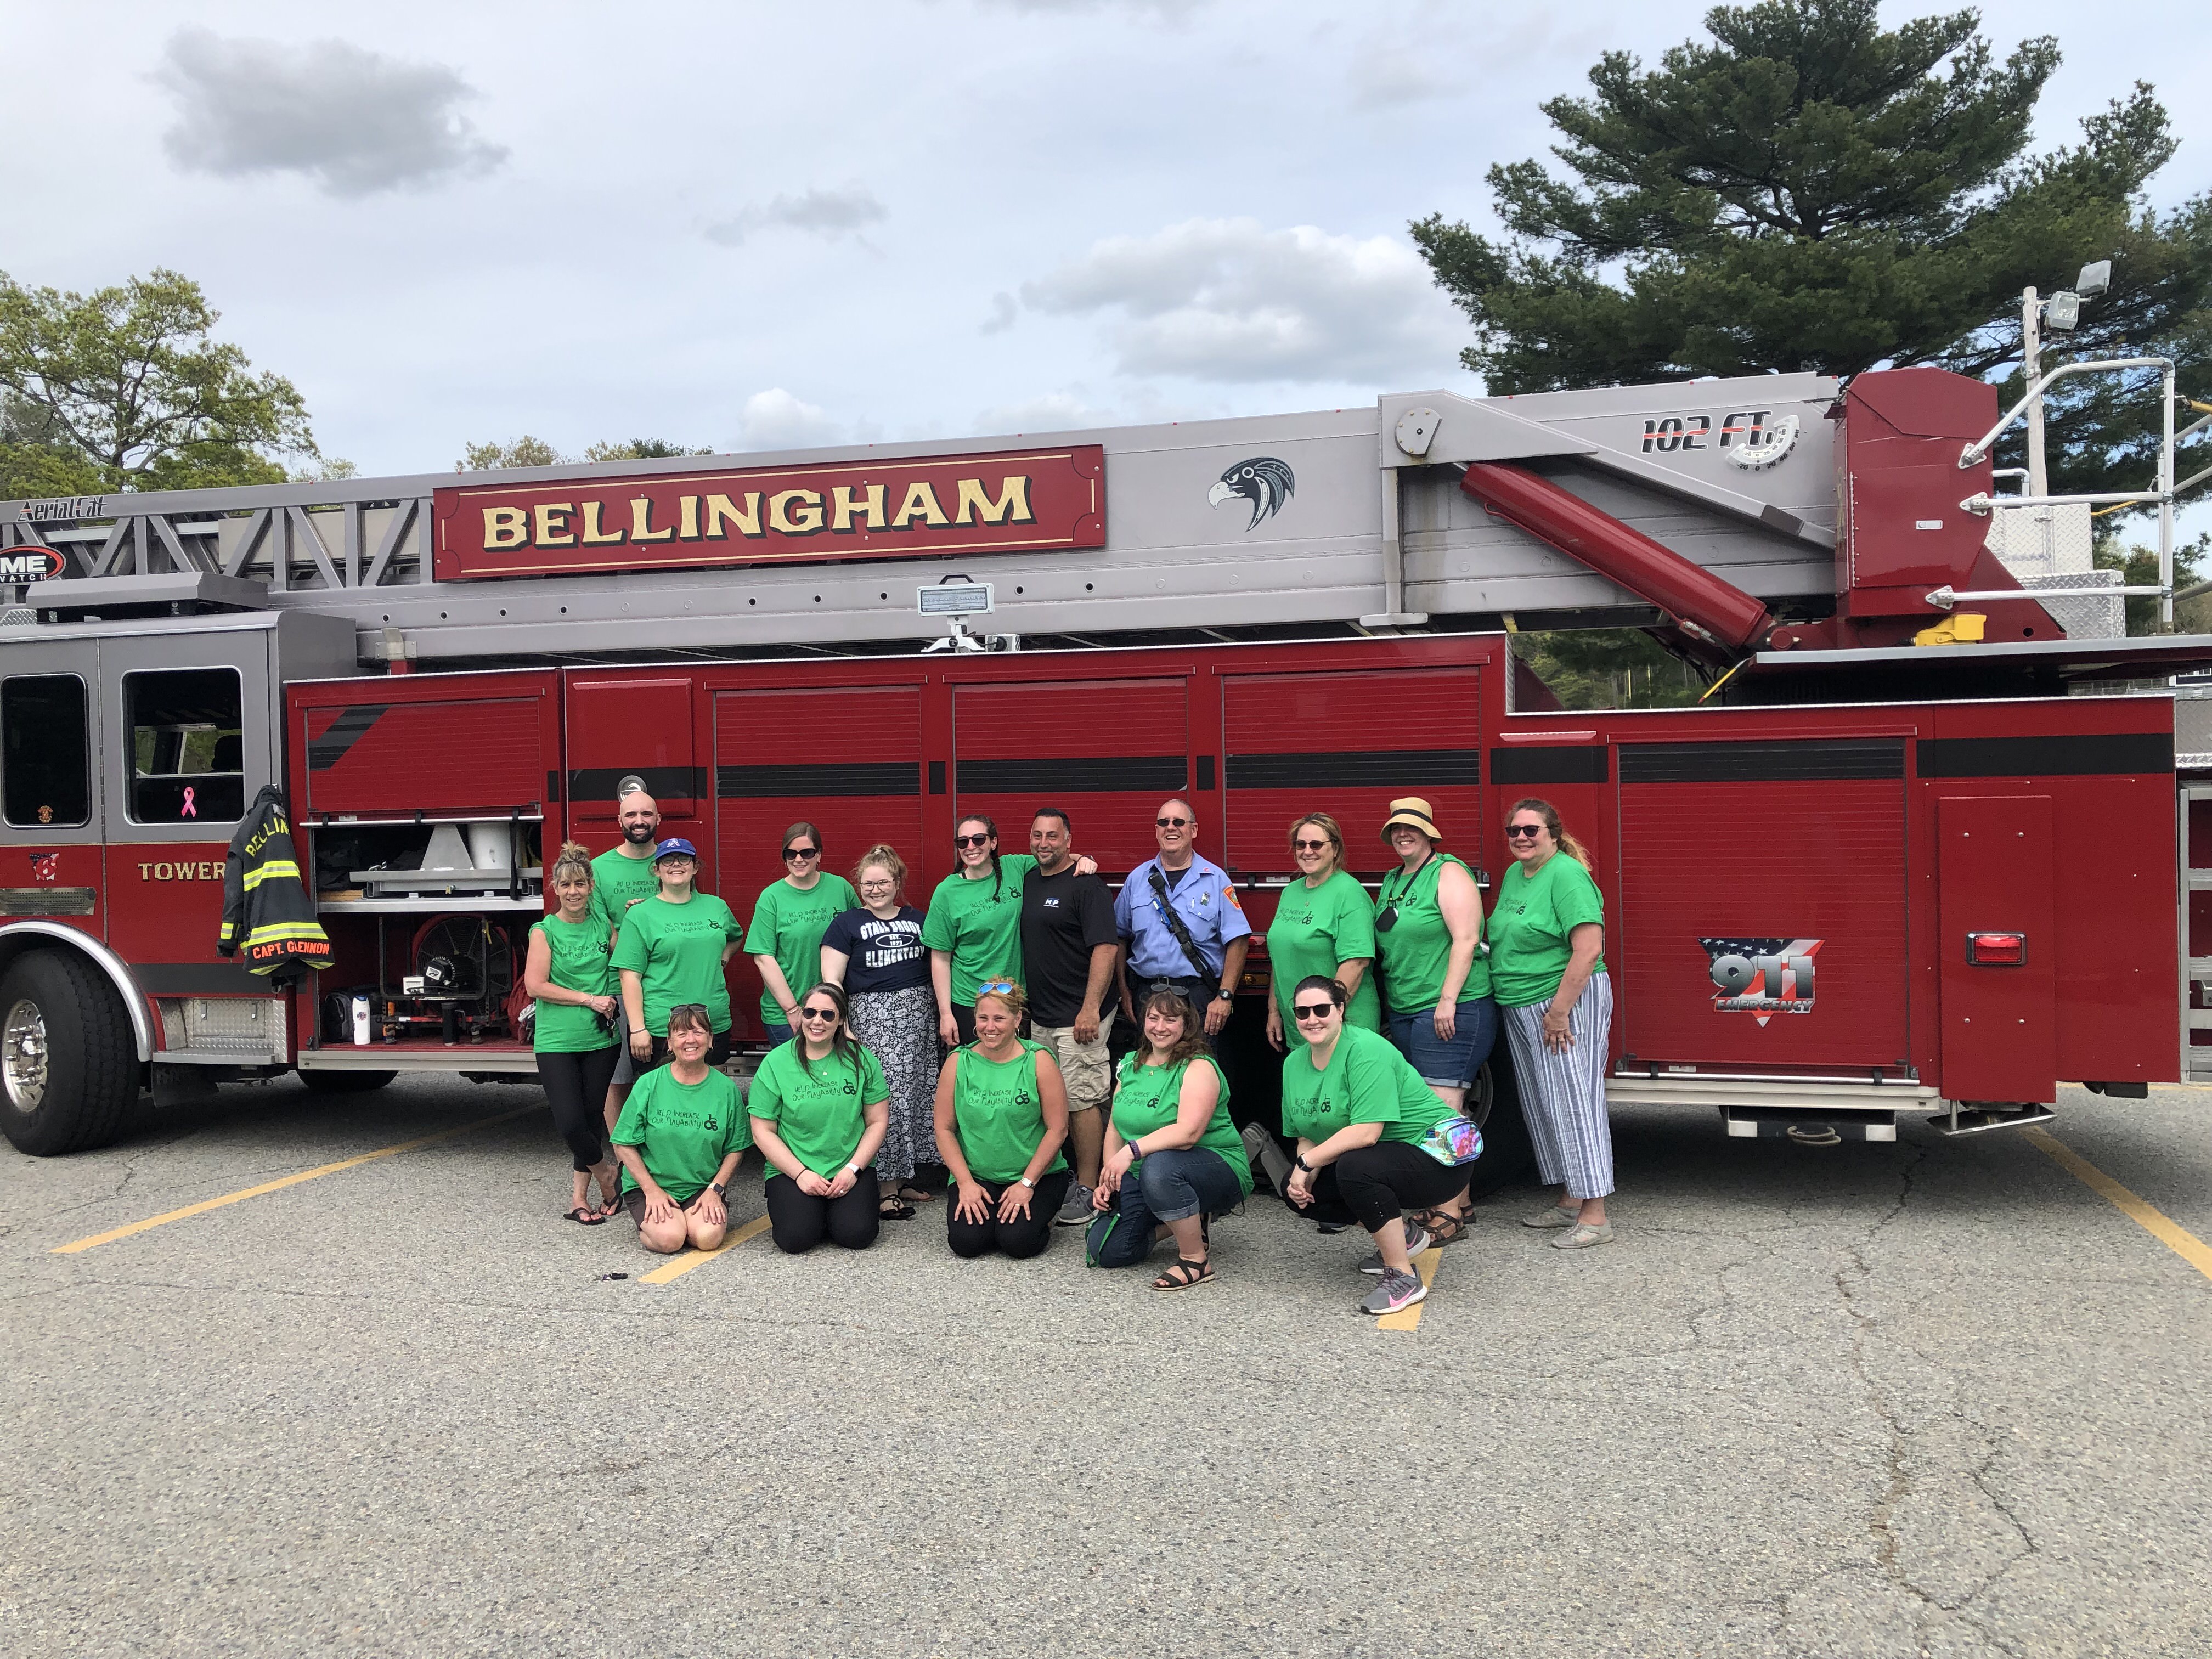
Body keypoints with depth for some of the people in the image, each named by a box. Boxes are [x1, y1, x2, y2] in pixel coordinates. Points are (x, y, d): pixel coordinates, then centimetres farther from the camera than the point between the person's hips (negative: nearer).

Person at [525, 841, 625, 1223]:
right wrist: (588, 999, -11)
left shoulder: (603, 926, 6)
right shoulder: (545, 930, -3)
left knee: (593, 1118, 8)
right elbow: (536, 985, -9)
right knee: (569, 1123, -10)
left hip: (601, 1039, 3)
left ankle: (581, 1194, 22)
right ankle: (606, 1172, 16)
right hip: (557, 1042, -3)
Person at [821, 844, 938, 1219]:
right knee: (888, 1096, -10)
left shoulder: (917, 920, 15)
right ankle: (886, 1186, -5)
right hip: (871, 1013, -4)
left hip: (919, 1010, 4)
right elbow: (831, 981, -2)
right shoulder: (847, 924, 4)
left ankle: (906, 1175, 15)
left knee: (918, 1091, 3)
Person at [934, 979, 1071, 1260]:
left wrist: (1027, 1184, -12)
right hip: (976, 1176, 2)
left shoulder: (1039, 1060, -6)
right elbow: (944, 1129, 2)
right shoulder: (958, 1062, 0)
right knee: (966, 1241, -20)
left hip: (1037, 1175, -2)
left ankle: (1039, 1216, 12)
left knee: (1017, 1241, -23)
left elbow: (1057, 1129, -7)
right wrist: (966, 1183, -9)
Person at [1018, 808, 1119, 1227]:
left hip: (1079, 1016, -8)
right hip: (1040, 1016, 8)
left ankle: (1088, 1190, 1)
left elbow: (1106, 948, -18)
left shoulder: (1086, 885, -11)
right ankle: (1073, 1178, 22)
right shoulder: (1028, 882, 13)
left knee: (1082, 1100, -5)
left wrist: (1090, 1009, -23)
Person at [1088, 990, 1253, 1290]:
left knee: (1159, 1166, -40)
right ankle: (1186, 1223, 15)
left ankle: (1196, 1261, -22)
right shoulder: (1130, 1064, 9)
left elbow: (1188, 1132, -28)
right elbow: (1116, 1127, 11)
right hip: (1140, 1175, 7)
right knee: (1105, 1250, -8)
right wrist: (1107, 1179, -2)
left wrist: (1132, 1151, -34)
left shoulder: (1199, 1068, -13)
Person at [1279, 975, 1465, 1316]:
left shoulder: (1366, 1049, -23)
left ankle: (1403, 1278, -18)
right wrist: (1304, 1177, -13)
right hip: (1384, 1160, 9)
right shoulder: (1294, 1063, 3)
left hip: (1435, 1155, -9)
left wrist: (1306, 1163, -21)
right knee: (1299, 1190, -1)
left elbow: (1366, 1133, -29)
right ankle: (1401, 1237, 15)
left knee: (1355, 1167, -34)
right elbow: (1307, 1136, 7)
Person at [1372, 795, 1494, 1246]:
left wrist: (1448, 1000, -21)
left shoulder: (1448, 873, -7)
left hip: (1449, 1011, -9)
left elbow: (1466, 939, -16)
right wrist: (1388, 1007, 20)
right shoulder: (1392, 881, 17)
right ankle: (1460, 1201, 18)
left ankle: (1450, 1215, -8)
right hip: (1404, 1013, 9)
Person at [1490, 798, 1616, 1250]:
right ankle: (1569, 1202, 24)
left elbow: (1589, 950, -22)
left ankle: (1594, 1216, -2)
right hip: (1519, 1009, 9)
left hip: (1567, 1002, -9)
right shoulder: (1513, 875, 12)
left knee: (1572, 1104, -8)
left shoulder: (1567, 875, -15)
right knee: (1541, 1107, 13)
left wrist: (1559, 1011, -22)